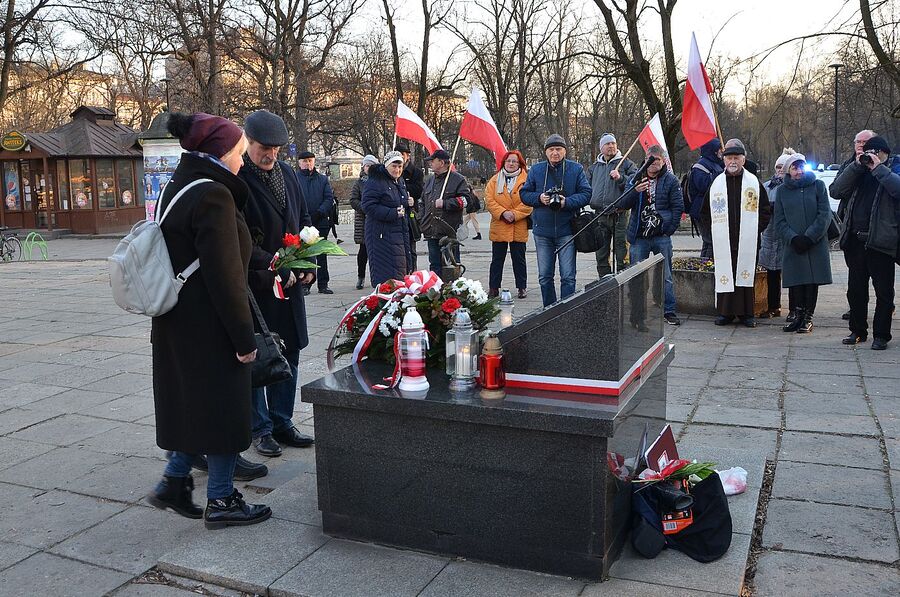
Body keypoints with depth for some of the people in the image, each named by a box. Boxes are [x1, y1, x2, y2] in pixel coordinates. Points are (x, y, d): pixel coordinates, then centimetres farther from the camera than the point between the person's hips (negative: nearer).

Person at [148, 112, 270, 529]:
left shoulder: (177, 188, 12)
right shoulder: (212, 195, -18)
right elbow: (224, 275, -21)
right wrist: (244, 337, -16)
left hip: (178, 323, 9)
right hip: (210, 327, -9)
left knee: (191, 400, 19)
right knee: (223, 405, 3)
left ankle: (174, 482, 27)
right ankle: (220, 501, 14)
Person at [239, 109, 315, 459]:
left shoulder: (286, 173, 8)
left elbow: (303, 219, 15)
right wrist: (276, 269, -18)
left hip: (290, 283, 7)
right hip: (254, 285, -6)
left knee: (289, 355, 13)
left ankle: (282, 423, 28)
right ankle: (260, 428, 21)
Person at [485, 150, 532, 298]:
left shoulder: (526, 180, 0)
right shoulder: (494, 180, 7)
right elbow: (489, 200, -1)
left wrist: (515, 214, -16)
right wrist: (503, 212, -14)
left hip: (519, 228, -2)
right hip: (498, 227, 2)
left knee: (519, 259, 7)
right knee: (497, 259, 8)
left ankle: (522, 287, 17)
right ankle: (493, 288, 15)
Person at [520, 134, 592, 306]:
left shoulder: (576, 169, 0)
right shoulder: (536, 170, 5)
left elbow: (586, 194, -3)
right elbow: (524, 194, 8)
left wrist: (567, 202, -18)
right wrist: (539, 198, -12)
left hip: (566, 231, -2)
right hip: (542, 231, 3)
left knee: (568, 276, -1)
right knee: (544, 276, 10)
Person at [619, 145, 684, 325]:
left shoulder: (671, 181, 2)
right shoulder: (636, 179, 8)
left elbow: (678, 207, -1)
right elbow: (624, 204, 1)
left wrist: (669, 229, -8)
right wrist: (635, 191, -16)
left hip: (662, 237, -2)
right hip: (639, 237, 2)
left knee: (666, 276, 5)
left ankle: (669, 311, 12)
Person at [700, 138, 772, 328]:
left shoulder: (754, 183, 6)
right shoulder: (716, 184, 8)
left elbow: (766, 212, 9)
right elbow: (705, 213, 14)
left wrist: (755, 229, -1)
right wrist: (715, 228, 3)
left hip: (747, 242, -1)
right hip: (723, 242, 1)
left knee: (746, 275, 2)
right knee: (724, 275, 1)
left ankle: (746, 313, 12)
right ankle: (726, 312, 11)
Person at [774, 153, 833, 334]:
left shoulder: (817, 186, 5)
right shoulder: (782, 191, 9)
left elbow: (824, 215, -2)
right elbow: (779, 220, 5)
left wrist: (809, 237, -11)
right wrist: (793, 238, -10)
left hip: (816, 244, -1)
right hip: (792, 245, 1)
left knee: (813, 280, 0)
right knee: (796, 282, 0)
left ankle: (808, 318, 8)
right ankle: (799, 316, 10)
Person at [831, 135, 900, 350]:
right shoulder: (858, 172, 15)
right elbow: (836, 191, 1)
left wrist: (878, 168, -14)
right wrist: (856, 166, -4)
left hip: (880, 241, -5)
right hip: (855, 240, 5)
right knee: (855, 290, 11)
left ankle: (881, 335, 9)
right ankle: (857, 331, 22)